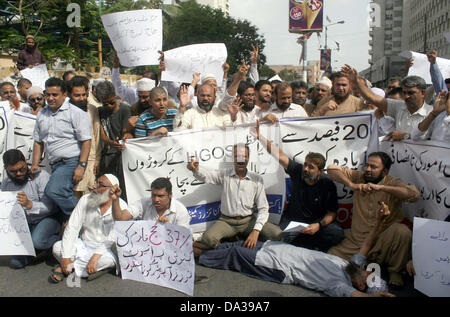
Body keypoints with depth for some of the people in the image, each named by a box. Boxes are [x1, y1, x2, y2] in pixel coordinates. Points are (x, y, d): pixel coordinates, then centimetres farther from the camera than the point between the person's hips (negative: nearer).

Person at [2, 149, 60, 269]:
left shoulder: (41, 176, -17)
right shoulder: (5, 184, 2)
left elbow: (50, 205, -24)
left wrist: (30, 204, -39)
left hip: (46, 218, -5)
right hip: (24, 224, 5)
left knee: (37, 240, -36)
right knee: (16, 262, -7)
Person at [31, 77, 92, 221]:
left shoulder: (75, 113, -4)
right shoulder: (42, 114, 17)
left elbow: (86, 141, -10)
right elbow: (38, 142, 22)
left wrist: (81, 166, -18)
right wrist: (34, 165, 12)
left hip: (72, 161, -7)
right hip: (55, 165, 8)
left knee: (53, 190, -26)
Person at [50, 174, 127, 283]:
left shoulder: (121, 206, -12)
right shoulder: (85, 200, -3)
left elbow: (114, 238, -18)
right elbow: (72, 228, -7)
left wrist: (96, 256, -31)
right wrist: (66, 257, -17)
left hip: (105, 249, -2)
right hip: (83, 245, 2)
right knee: (57, 247, -20)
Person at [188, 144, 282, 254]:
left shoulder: (257, 179, 1)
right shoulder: (224, 175, 1)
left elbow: (263, 208, -1)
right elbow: (206, 175, -18)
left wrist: (256, 231, -16)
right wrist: (195, 169, -44)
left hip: (248, 220, 2)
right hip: (226, 221, -2)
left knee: (277, 234, -20)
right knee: (209, 238, -31)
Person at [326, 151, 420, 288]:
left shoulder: (393, 184, -5)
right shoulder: (359, 178, 5)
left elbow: (414, 194, -25)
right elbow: (331, 169, 0)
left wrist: (381, 187, -31)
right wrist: (352, 185, -15)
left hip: (381, 243, -3)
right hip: (356, 241, 3)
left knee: (402, 231, -32)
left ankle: (395, 271, -7)